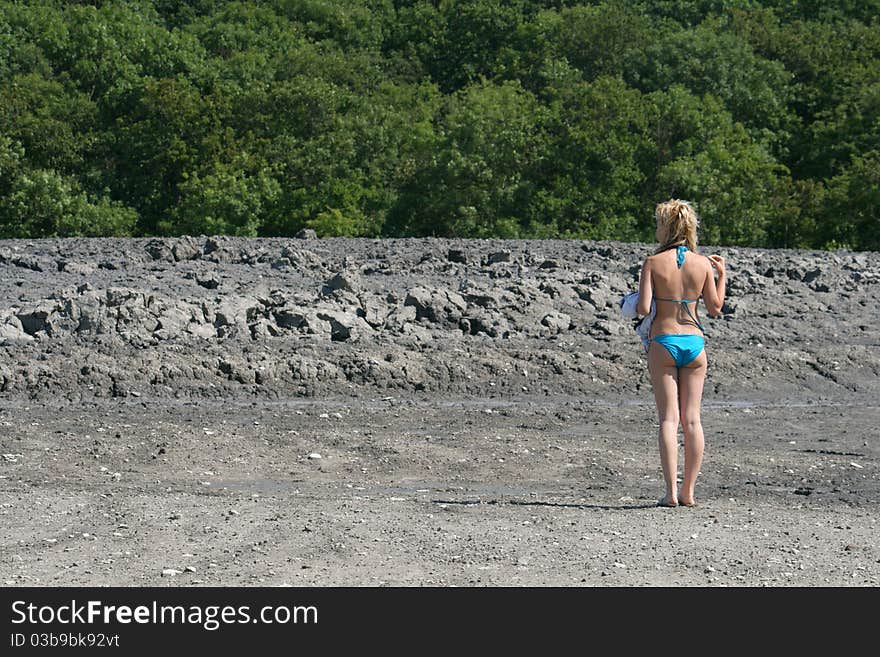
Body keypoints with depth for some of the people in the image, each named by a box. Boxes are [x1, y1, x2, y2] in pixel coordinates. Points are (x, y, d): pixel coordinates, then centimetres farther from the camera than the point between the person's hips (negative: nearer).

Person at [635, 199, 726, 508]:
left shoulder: (653, 262, -8)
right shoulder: (702, 263, 0)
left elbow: (643, 308, -13)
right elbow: (715, 308, 5)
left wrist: (633, 301, 10)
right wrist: (722, 274, 18)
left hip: (663, 342, -2)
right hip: (694, 342, 3)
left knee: (668, 418, -1)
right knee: (692, 418, 7)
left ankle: (671, 491, -7)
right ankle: (688, 491, 10)